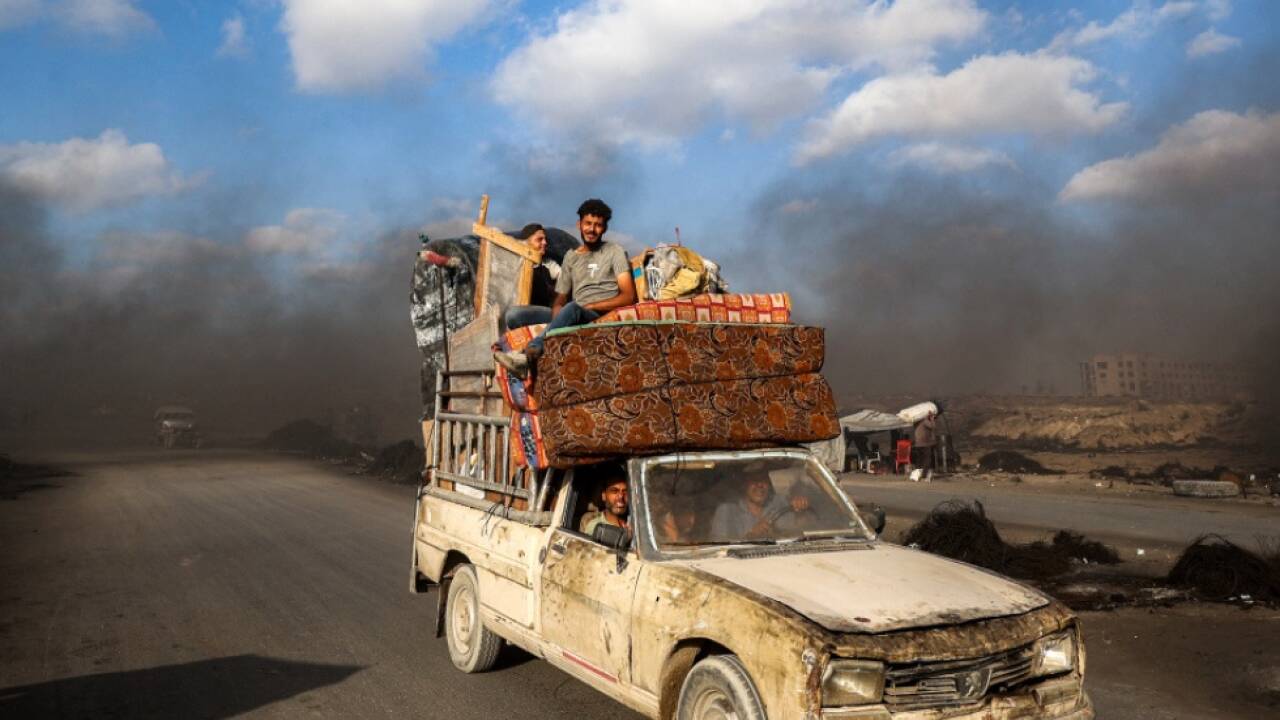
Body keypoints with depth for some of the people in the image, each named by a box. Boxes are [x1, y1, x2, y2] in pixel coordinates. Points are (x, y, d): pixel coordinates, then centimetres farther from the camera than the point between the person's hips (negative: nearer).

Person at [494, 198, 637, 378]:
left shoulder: (615, 252, 8)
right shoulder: (571, 257, 21)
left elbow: (628, 296, -3)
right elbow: (559, 301, 17)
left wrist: (591, 306, -13)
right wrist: (559, 320, -8)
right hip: (576, 319, 4)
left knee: (572, 308, -38)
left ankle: (528, 354, -51)